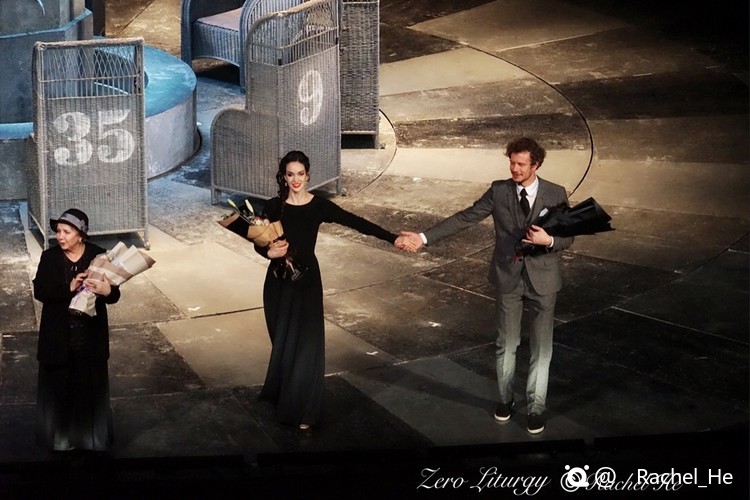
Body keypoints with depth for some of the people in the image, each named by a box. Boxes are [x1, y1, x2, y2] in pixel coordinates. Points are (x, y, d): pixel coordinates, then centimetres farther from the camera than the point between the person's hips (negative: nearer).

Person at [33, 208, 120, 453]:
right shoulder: (49, 257, -4)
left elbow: (115, 294, -7)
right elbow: (39, 291, -12)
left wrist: (107, 291, -31)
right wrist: (68, 288, -27)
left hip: (90, 335, -1)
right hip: (58, 336, 1)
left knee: (91, 386, 8)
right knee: (59, 387, 8)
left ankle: (92, 437, 24)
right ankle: (61, 437, 23)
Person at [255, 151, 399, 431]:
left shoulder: (319, 206, -6)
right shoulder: (274, 206, -4)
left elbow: (356, 223, -10)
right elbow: (259, 243, 3)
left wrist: (392, 239, -17)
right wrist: (269, 252, -21)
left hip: (307, 281, -1)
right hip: (279, 282, 1)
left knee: (306, 343, -5)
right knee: (283, 342, 9)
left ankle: (302, 411, 2)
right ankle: (282, 396, 30)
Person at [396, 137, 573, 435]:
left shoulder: (556, 194, -6)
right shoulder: (499, 191, -4)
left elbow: (568, 237, -2)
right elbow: (464, 218, -8)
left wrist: (548, 241, -25)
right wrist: (424, 238, -15)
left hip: (542, 280, -1)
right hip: (508, 279, 1)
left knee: (541, 349, 6)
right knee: (506, 344, 13)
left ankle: (535, 407, 20)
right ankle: (505, 398, 33)